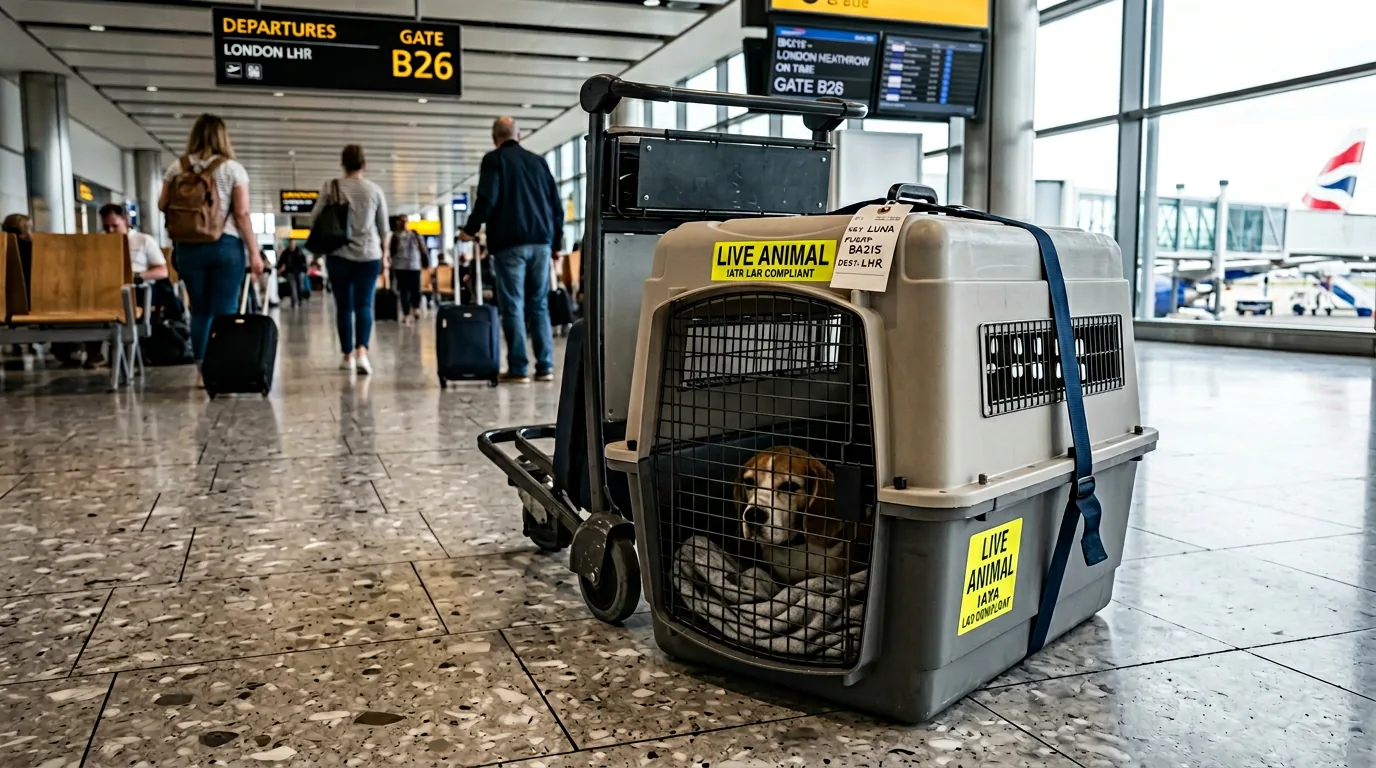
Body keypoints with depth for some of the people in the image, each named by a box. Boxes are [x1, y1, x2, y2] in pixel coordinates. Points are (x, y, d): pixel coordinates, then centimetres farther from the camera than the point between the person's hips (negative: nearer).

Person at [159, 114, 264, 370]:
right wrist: (254, 252, -5)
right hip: (226, 245, -3)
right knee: (224, 312, 0)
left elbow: (162, 205, 11)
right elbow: (242, 214, -8)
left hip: (188, 247, 3)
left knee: (199, 310, 12)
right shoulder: (232, 168, -3)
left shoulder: (177, 168, 5)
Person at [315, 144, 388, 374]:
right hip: (369, 255, 0)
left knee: (344, 306, 8)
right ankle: (362, 352, -20)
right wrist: (384, 255, 18)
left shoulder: (331, 187, -1)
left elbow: (315, 219, 2)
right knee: (364, 305, -1)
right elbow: (383, 226, 8)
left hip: (339, 254, 0)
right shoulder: (375, 190, 3)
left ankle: (348, 356, 11)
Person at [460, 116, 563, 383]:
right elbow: (557, 204, 16)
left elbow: (487, 199, -11)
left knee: (513, 306, -2)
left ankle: (518, 368, -4)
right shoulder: (538, 161, 16)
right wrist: (556, 241, 23)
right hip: (541, 241, 5)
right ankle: (545, 367, 6)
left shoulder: (494, 160, 1)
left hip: (510, 243, -4)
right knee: (539, 304, 9)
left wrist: (471, 229, 1)